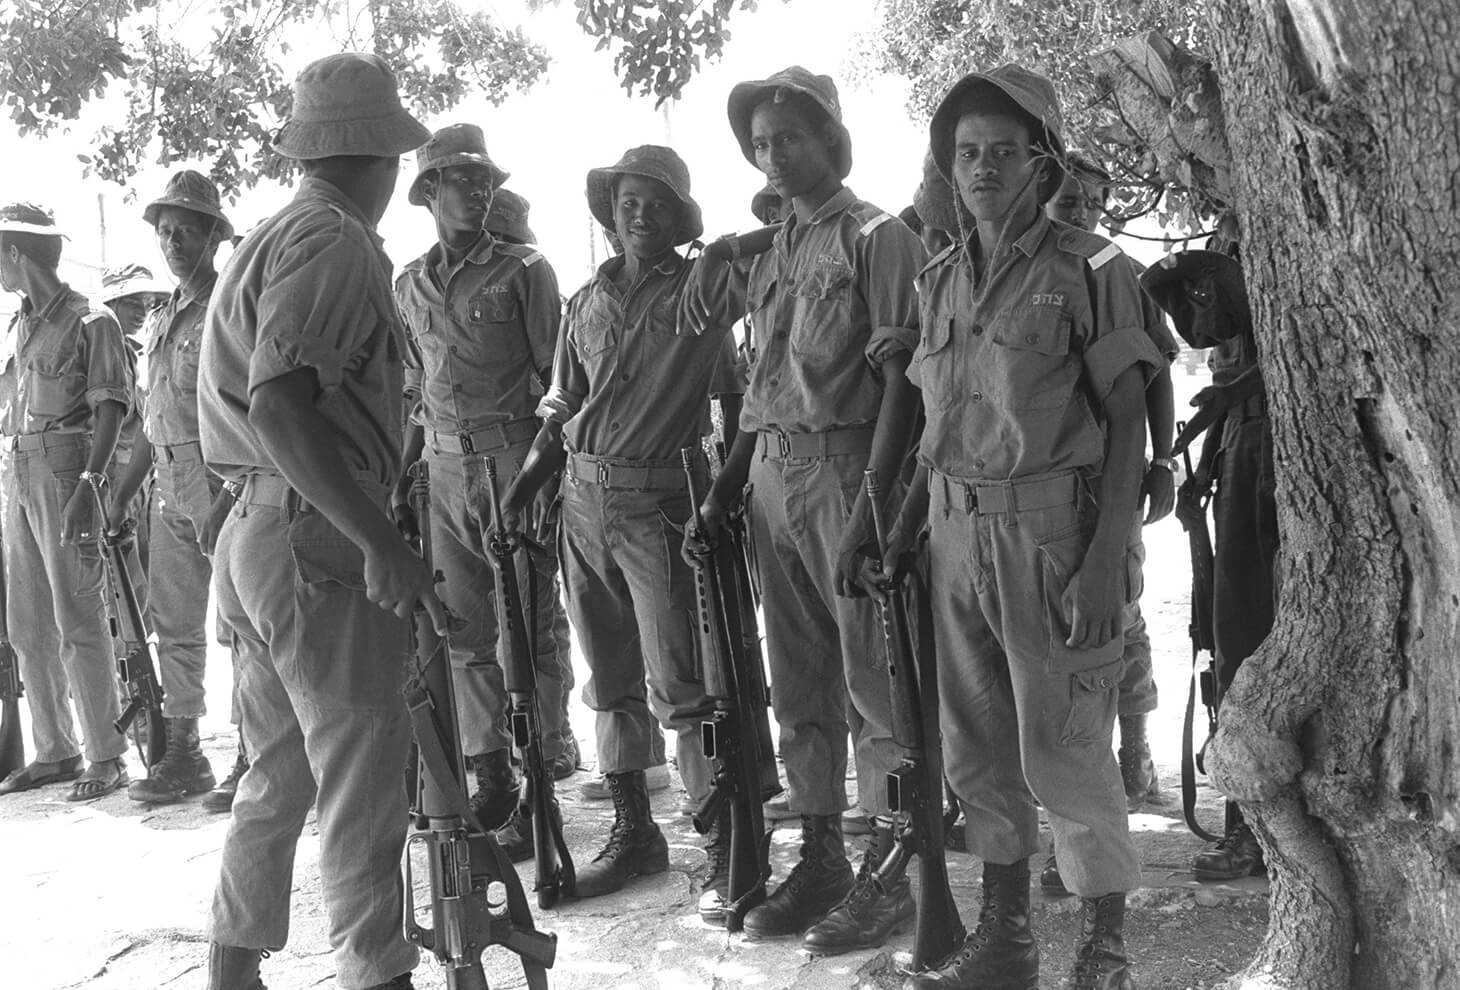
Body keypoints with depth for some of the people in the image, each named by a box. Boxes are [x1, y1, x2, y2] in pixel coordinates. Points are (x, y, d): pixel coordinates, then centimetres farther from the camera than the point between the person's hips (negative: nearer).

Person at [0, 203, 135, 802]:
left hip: (64, 471, -8)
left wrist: (89, 482, -22)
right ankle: (54, 752, 18)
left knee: (76, 618, -8)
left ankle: (106, 757, -2)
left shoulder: (89, 321, -4)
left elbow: (111, 408, -11)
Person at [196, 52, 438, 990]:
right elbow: (278, 401, -25)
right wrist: (381, 542, -27)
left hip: (258, 530, 10)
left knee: (278, 772, 18)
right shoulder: (336, 243, -12)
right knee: (363, 778, -3)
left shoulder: (272, 238, 18)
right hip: (318, 537, -10)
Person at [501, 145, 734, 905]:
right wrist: (525, 485, 6)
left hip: (662, 505, -5)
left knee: (680, 684, -7)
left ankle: (728, 842, 6)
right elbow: (561, 408, 17)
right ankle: (633, 833, 25)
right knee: (611, 678, 12)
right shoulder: (585, 302, 13)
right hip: (584, 500, 5)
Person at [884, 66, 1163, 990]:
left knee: (1063, 751, -1)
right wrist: (902, 533, 9)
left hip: (1051, 532, -5)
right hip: (958, 532, 6)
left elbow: (1126, 425, -7)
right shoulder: (941, 279, 12)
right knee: (977, 748, 12)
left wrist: (1105, 561, -15)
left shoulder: (1089, 269, -4)